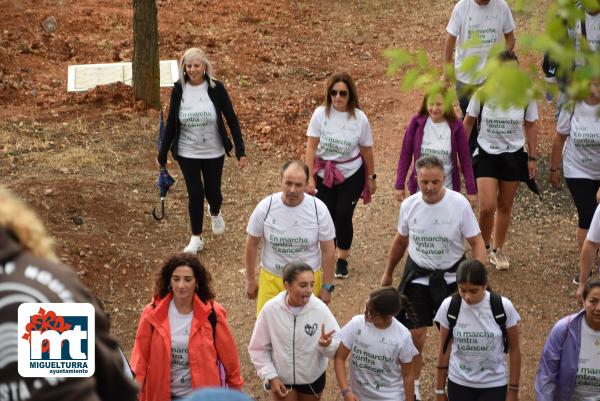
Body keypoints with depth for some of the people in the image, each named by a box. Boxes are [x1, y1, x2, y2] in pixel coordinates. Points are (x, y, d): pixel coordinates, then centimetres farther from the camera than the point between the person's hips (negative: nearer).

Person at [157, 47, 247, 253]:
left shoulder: (215, 88, -12)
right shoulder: (179, 90, -7)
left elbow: (231, 119, -8)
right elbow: (171, 122, 2)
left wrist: (240, 151, -11)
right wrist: (162, 154, 6)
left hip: (213, 152, -1)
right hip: (187, 153, 1)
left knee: (212, 192, 9)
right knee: (195, 194, 1)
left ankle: (215, 212, 46)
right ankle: (196, 238, 17)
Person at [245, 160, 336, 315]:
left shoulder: (319, 209, -14)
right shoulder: (265, 207, -14)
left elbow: (328, 251, -5)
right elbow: (252, 245, -1)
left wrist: (327, 287, -2)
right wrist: (250, 279, 5)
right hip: (271, 279, 0)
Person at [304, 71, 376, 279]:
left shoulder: (359, 118, -11)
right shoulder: (321, 114, -11)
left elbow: (366, 150, 0)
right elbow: (311, 147, -8)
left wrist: (371, 178, 8)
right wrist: (310, 177, -11)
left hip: (351, 175, -1)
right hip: (324, 174, 1)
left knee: (343, 216, -4)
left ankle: (342, 260, 17)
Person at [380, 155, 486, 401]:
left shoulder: (459, 204, -17)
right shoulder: (409, 205, -8)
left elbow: (476, 243, -11)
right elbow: (400, 241, 10)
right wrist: (388, 273, 20)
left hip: (451, 276, -1)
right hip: (417, 274, 2)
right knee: (415, 334, 2)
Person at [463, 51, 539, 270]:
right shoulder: (482, 92, -13)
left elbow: (530, 126, 2)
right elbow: (469, 122, 0)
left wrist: (532, 158, 4)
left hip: (513, 155, 2)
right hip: (487, 155, -2)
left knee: (505, 206, 13)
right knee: (487, 207, -11)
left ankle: (498, 250, 33)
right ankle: (483, 246, 16)